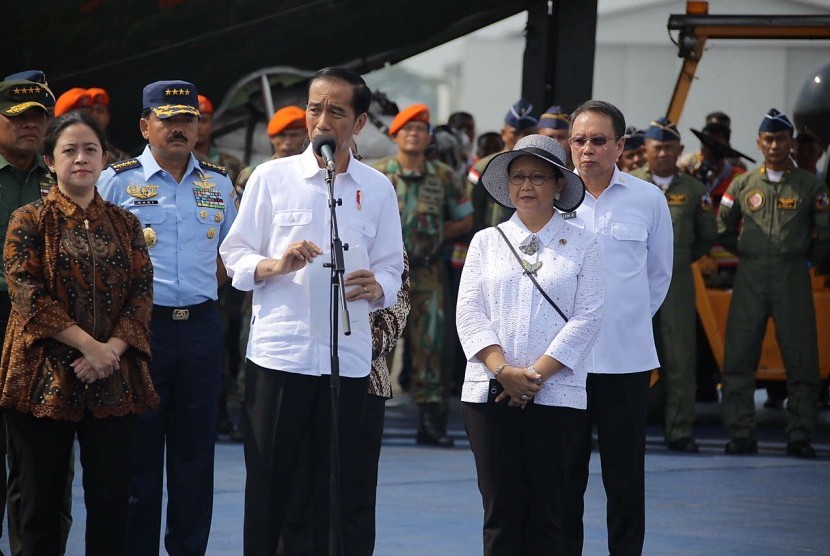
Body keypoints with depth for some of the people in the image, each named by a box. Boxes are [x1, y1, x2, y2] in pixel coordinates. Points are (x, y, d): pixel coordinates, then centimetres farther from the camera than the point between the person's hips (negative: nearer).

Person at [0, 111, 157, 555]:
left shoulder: (124, 223, 12)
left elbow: (142, 290, 4)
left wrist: (113, 349, -13)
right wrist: (89, 345, -16)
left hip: (114, 381, 3)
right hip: (46, 379, -3)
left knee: (111, 500, 1)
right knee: (42, 499, 3)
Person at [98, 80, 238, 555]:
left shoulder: (219, 183, 12)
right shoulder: (118, 181, 1)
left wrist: (205, 287, 6)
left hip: (202, 325, 3)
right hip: (140, 324, -3)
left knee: (196, 450, 6)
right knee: (138, 451, 0)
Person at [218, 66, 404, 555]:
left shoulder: (377, 189, 9)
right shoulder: (272, 177, 4)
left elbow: (391, 269, 8)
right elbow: (235, 256, 4)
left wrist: (376, 287, -14)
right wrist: (277, 265, -15)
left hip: (347, 357, 2)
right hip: (278, 352, -2)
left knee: (335, 487, 5)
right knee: (268, 483, 1)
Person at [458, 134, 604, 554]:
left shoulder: (582, 246, 7)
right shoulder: (486, 241, 13)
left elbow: (587, 318, -2)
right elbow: (469, 311, 4)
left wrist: (536, 374, -11)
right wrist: (503, 370, -11)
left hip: (557, 395, -1)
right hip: (489, 393, 1)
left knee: (546, 514, -1)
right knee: (501, 510, -1)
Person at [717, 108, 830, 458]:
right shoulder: (743, 185, 9)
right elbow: (723, 229, 18)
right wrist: (746, 252, 12)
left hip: (792, 281, -1)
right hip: (750, 281, 2)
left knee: (801, 361, -3)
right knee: (738, 358, -2)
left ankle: (800, 437, 2)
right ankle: (740, 436, 3)